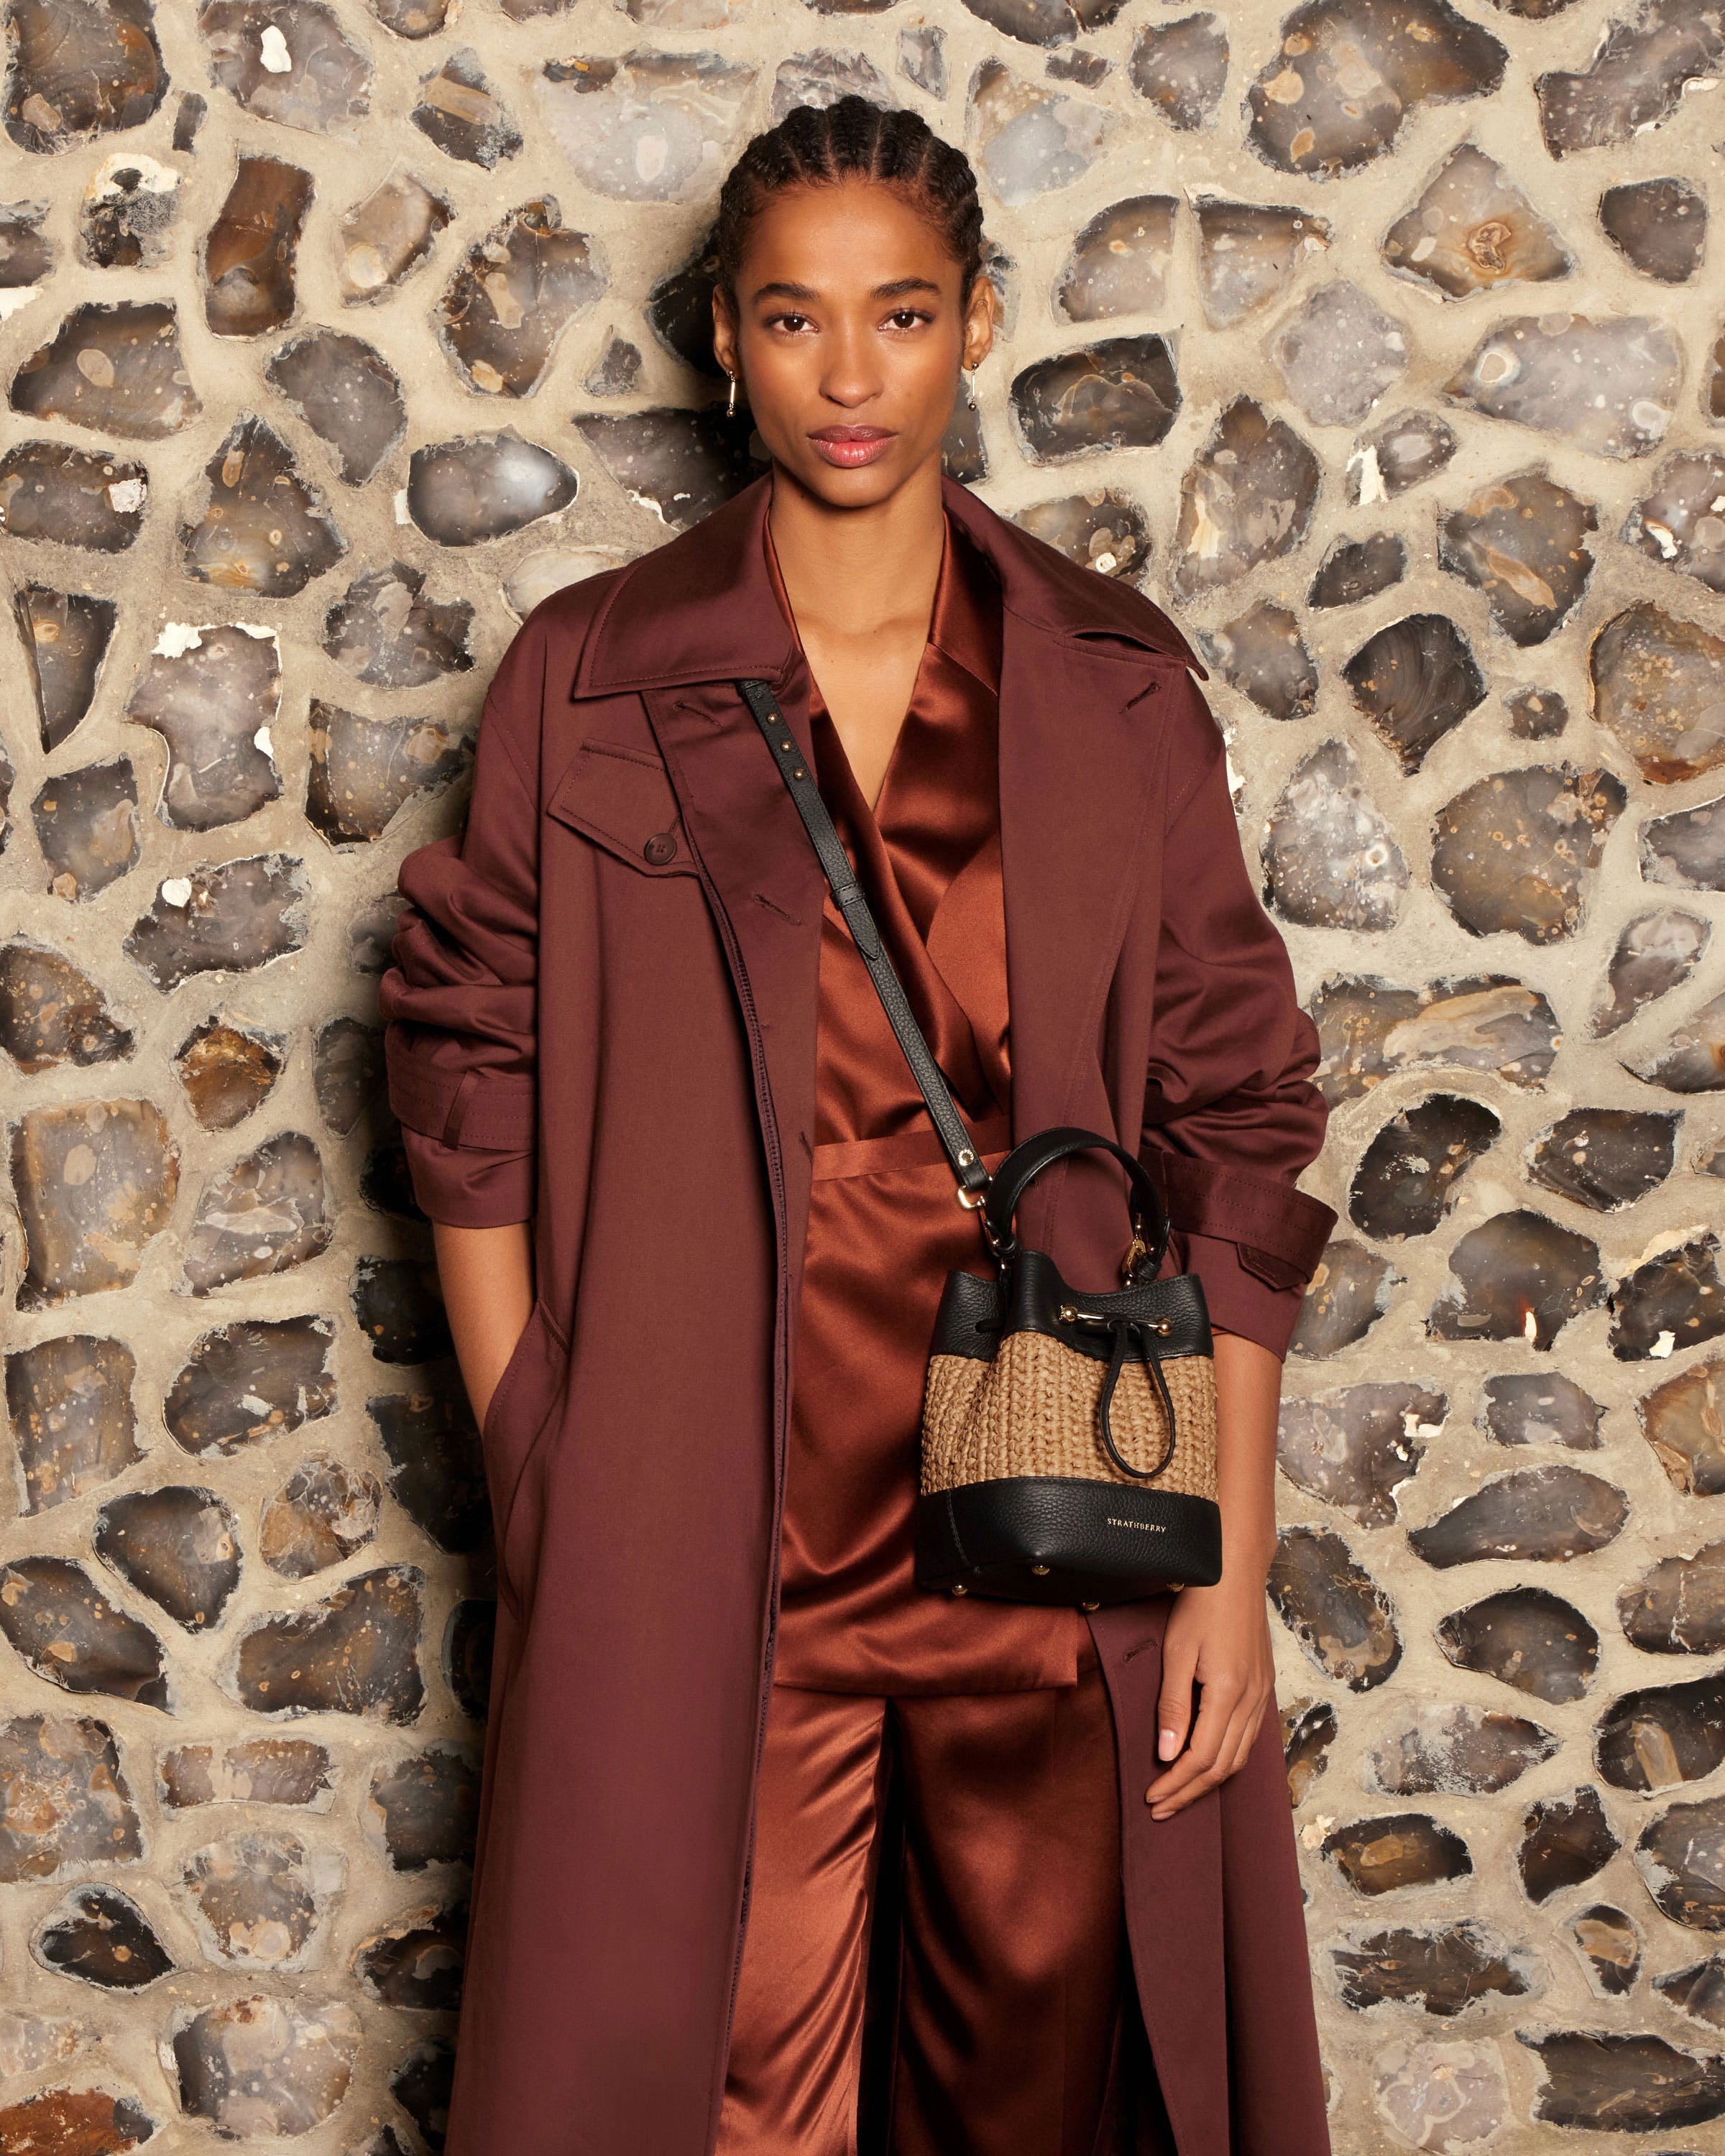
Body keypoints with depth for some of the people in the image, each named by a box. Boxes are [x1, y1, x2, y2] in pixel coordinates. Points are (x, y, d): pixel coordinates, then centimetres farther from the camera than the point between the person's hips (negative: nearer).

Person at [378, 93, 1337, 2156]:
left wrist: (1234, 1567, -3)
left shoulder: (1117, 689, 1)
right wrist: (540, 1492, -3)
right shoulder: (591, 679, -1)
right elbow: (470, 1082, 2)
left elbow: (1233, 1133, 1)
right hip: (710, 1541, -1)